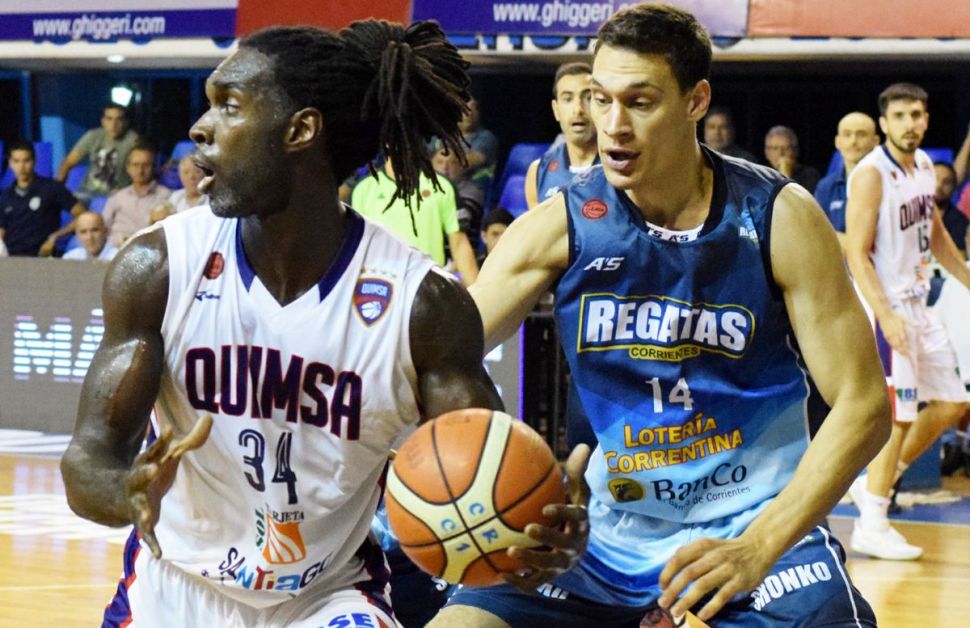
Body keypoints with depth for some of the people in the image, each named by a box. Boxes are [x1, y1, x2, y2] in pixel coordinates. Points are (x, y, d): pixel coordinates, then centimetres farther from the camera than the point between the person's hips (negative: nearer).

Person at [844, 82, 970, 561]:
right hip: (886, 308, -9)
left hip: (918, 304, 9)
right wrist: (886, 315, -29)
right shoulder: (871, 175, -17)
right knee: (899, 415, -9)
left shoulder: (924, 166, 8)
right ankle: (872, 526, -1)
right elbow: (856, 254, -21)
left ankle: (875, 485, 22)